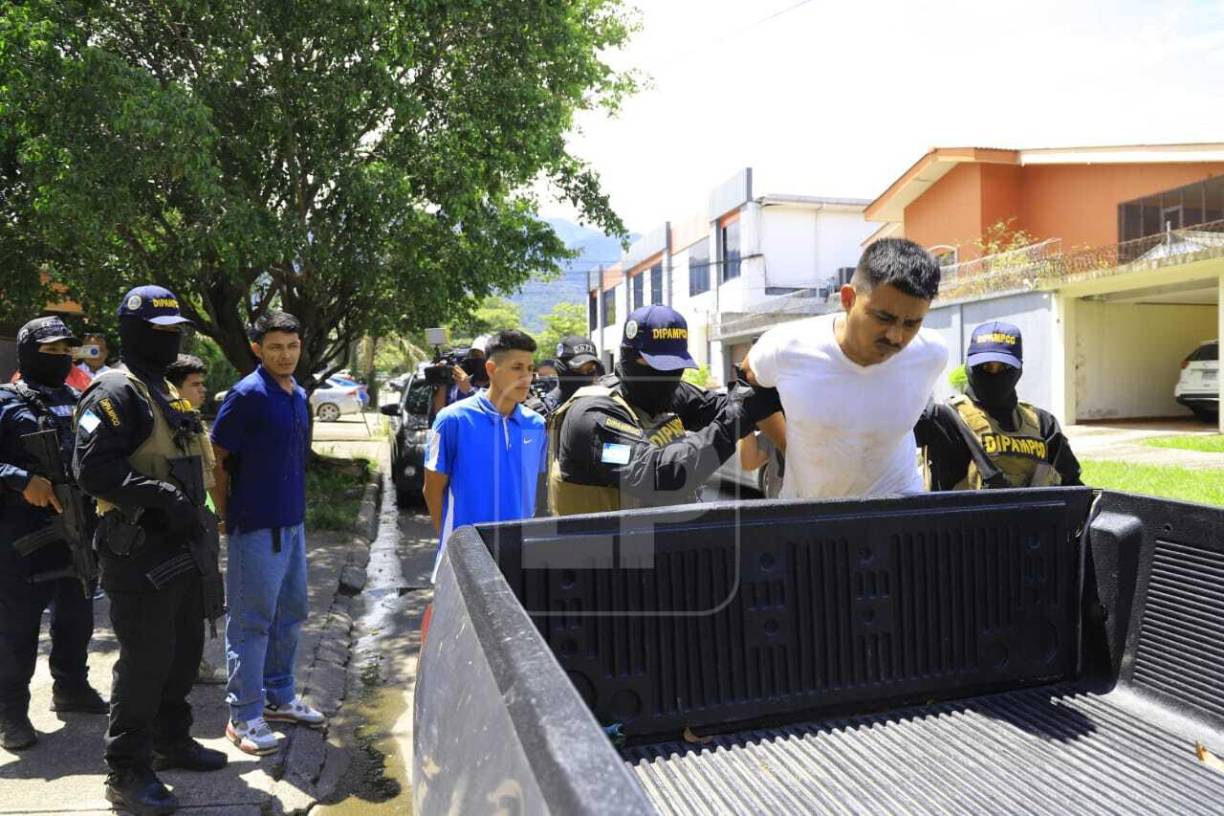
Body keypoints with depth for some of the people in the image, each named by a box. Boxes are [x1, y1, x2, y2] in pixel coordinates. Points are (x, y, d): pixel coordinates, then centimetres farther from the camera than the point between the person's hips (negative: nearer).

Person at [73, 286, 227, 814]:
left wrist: (197, 514, 21)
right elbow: (92, 468, -23)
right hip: (141, 549, -9)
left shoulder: (167, 392, 18)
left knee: (184, 653, 18)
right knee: (144, 661, -2)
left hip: (184, 546, 9)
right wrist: (161, 496, -29)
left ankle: (171, 741, 34)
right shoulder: (116, 393, -12)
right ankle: (127, 773, 11)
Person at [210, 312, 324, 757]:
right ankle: (245, 716, 14)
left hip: (292, 520, 8)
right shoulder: (247, 395, -14)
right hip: (256, 525, -8)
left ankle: (280, 695, 33)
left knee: (291, 613, 17)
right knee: (252, 621, 2)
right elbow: (215, 459, -12)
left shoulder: (298, 395, 10)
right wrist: (228, 517, -9)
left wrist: (295, 506, 15)